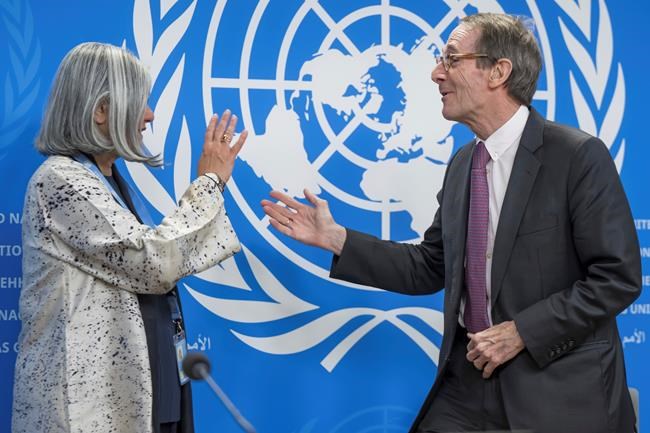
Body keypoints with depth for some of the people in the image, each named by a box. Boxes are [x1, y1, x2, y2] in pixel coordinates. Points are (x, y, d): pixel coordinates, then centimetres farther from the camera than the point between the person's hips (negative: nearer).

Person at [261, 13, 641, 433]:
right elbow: (429, 268, 11)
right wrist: (334, 238, 4)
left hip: (558, 387, -5)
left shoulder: (579, 155, -12)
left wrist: (521, 331, -17)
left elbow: (617, 277, -14)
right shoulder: (462, 163, 9)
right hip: (472, 374, 6)